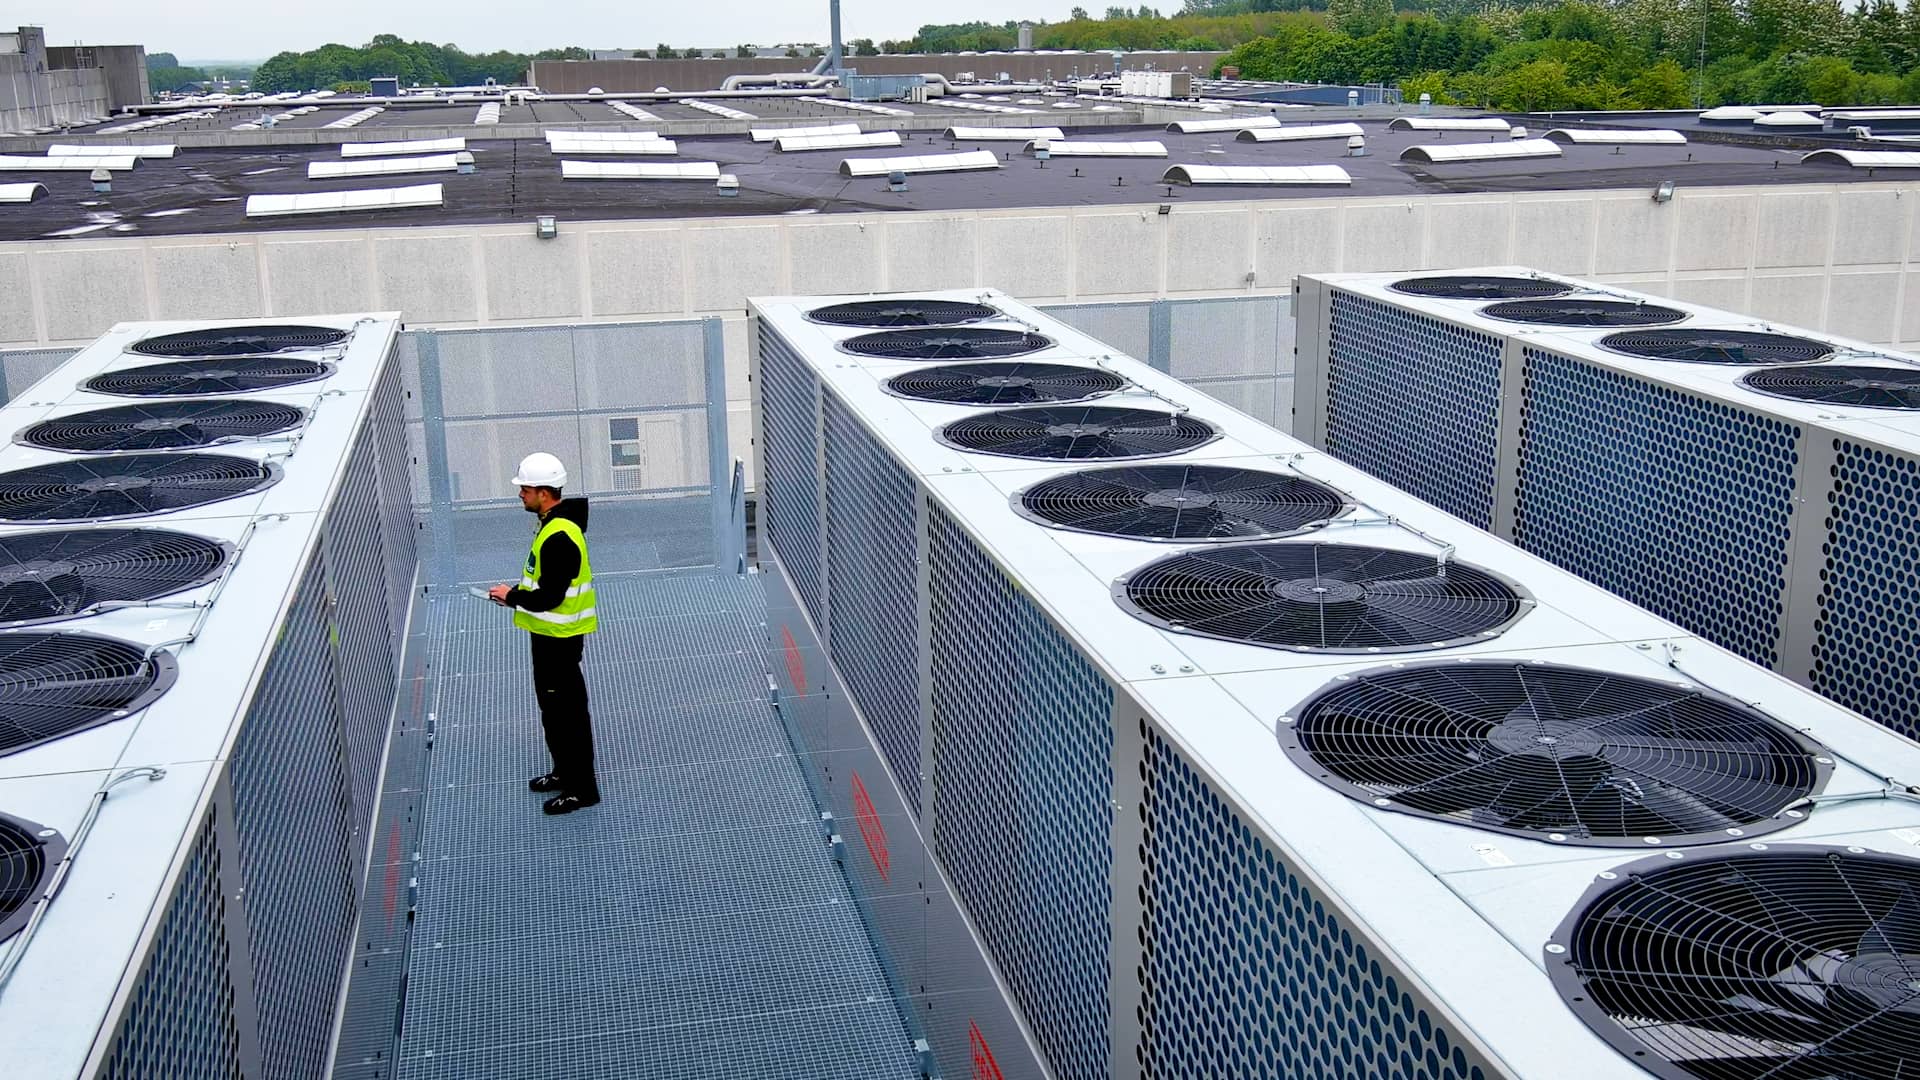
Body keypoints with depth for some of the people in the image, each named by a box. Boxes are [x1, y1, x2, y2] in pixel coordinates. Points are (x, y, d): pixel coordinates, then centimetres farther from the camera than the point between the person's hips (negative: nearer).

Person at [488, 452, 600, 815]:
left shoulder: (559, 537, -27)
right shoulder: (554, 523, 7)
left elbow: (550, 597, -27)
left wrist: (512, 597, -13)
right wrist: (519, 591, 6)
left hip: (559, 637, -11)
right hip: (552, 634, 11)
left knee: (564, 710, -1)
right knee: (554, 706, 21)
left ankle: (582, 788, 9)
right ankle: (566, 772, 35)